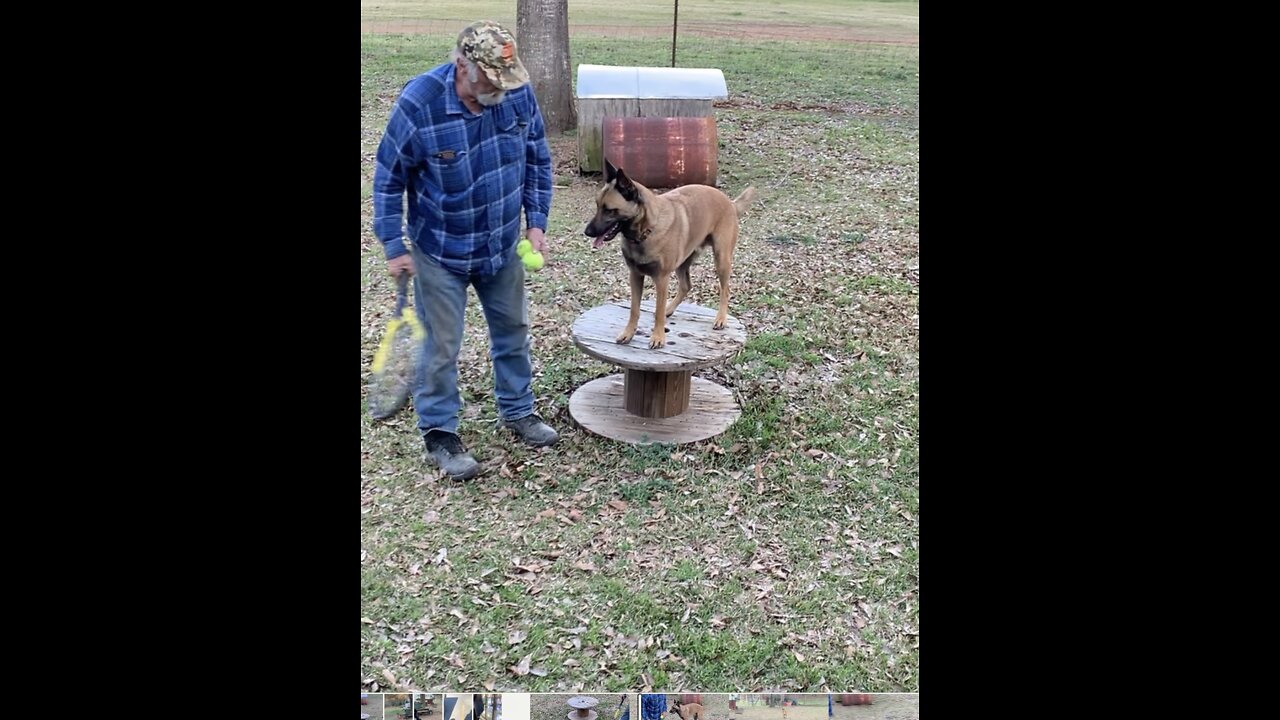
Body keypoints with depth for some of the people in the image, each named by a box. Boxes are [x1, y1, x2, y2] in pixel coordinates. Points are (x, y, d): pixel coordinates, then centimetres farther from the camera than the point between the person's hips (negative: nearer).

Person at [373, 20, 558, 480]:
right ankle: (439, 433, 22)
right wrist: (393, 244, -11)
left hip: (503, 245, 4)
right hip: (441, 251, -4)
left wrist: (536, 222, -2)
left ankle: (518, 412, 36)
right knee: (441, 346, 4)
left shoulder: (518, 93, -12)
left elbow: (537, 160, 2)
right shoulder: (418, 103, -23)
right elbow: (389, 179, -12)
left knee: (513, 329, 16)